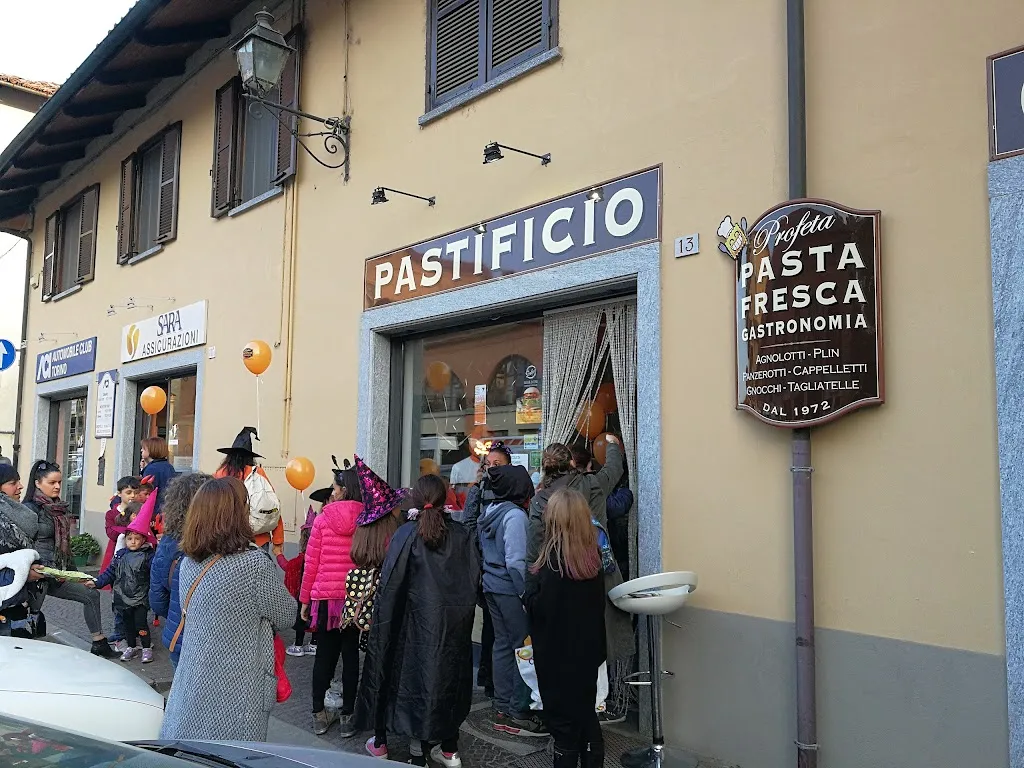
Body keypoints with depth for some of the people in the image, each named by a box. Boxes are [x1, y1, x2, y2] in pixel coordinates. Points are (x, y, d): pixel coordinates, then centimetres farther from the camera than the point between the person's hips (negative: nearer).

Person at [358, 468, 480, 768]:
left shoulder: (408, 533, -10)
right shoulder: (461, 534, -1)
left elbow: (391, 585, -11)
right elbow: (474, 577, 2)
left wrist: (380, 618, -2)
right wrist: (463, 610, 13)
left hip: (420, 620, -3)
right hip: (456, 621, 3)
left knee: (418, 676, 8)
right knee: (448, 677, 16)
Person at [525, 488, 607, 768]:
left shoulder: (553, 561, -22)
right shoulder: (592, 556, -2)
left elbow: (535, 606, -22)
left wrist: (531, 580, -6)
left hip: (557, 655, -6)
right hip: (588, 650, 7)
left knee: (563, 723, 7)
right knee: (587, 716, 20)